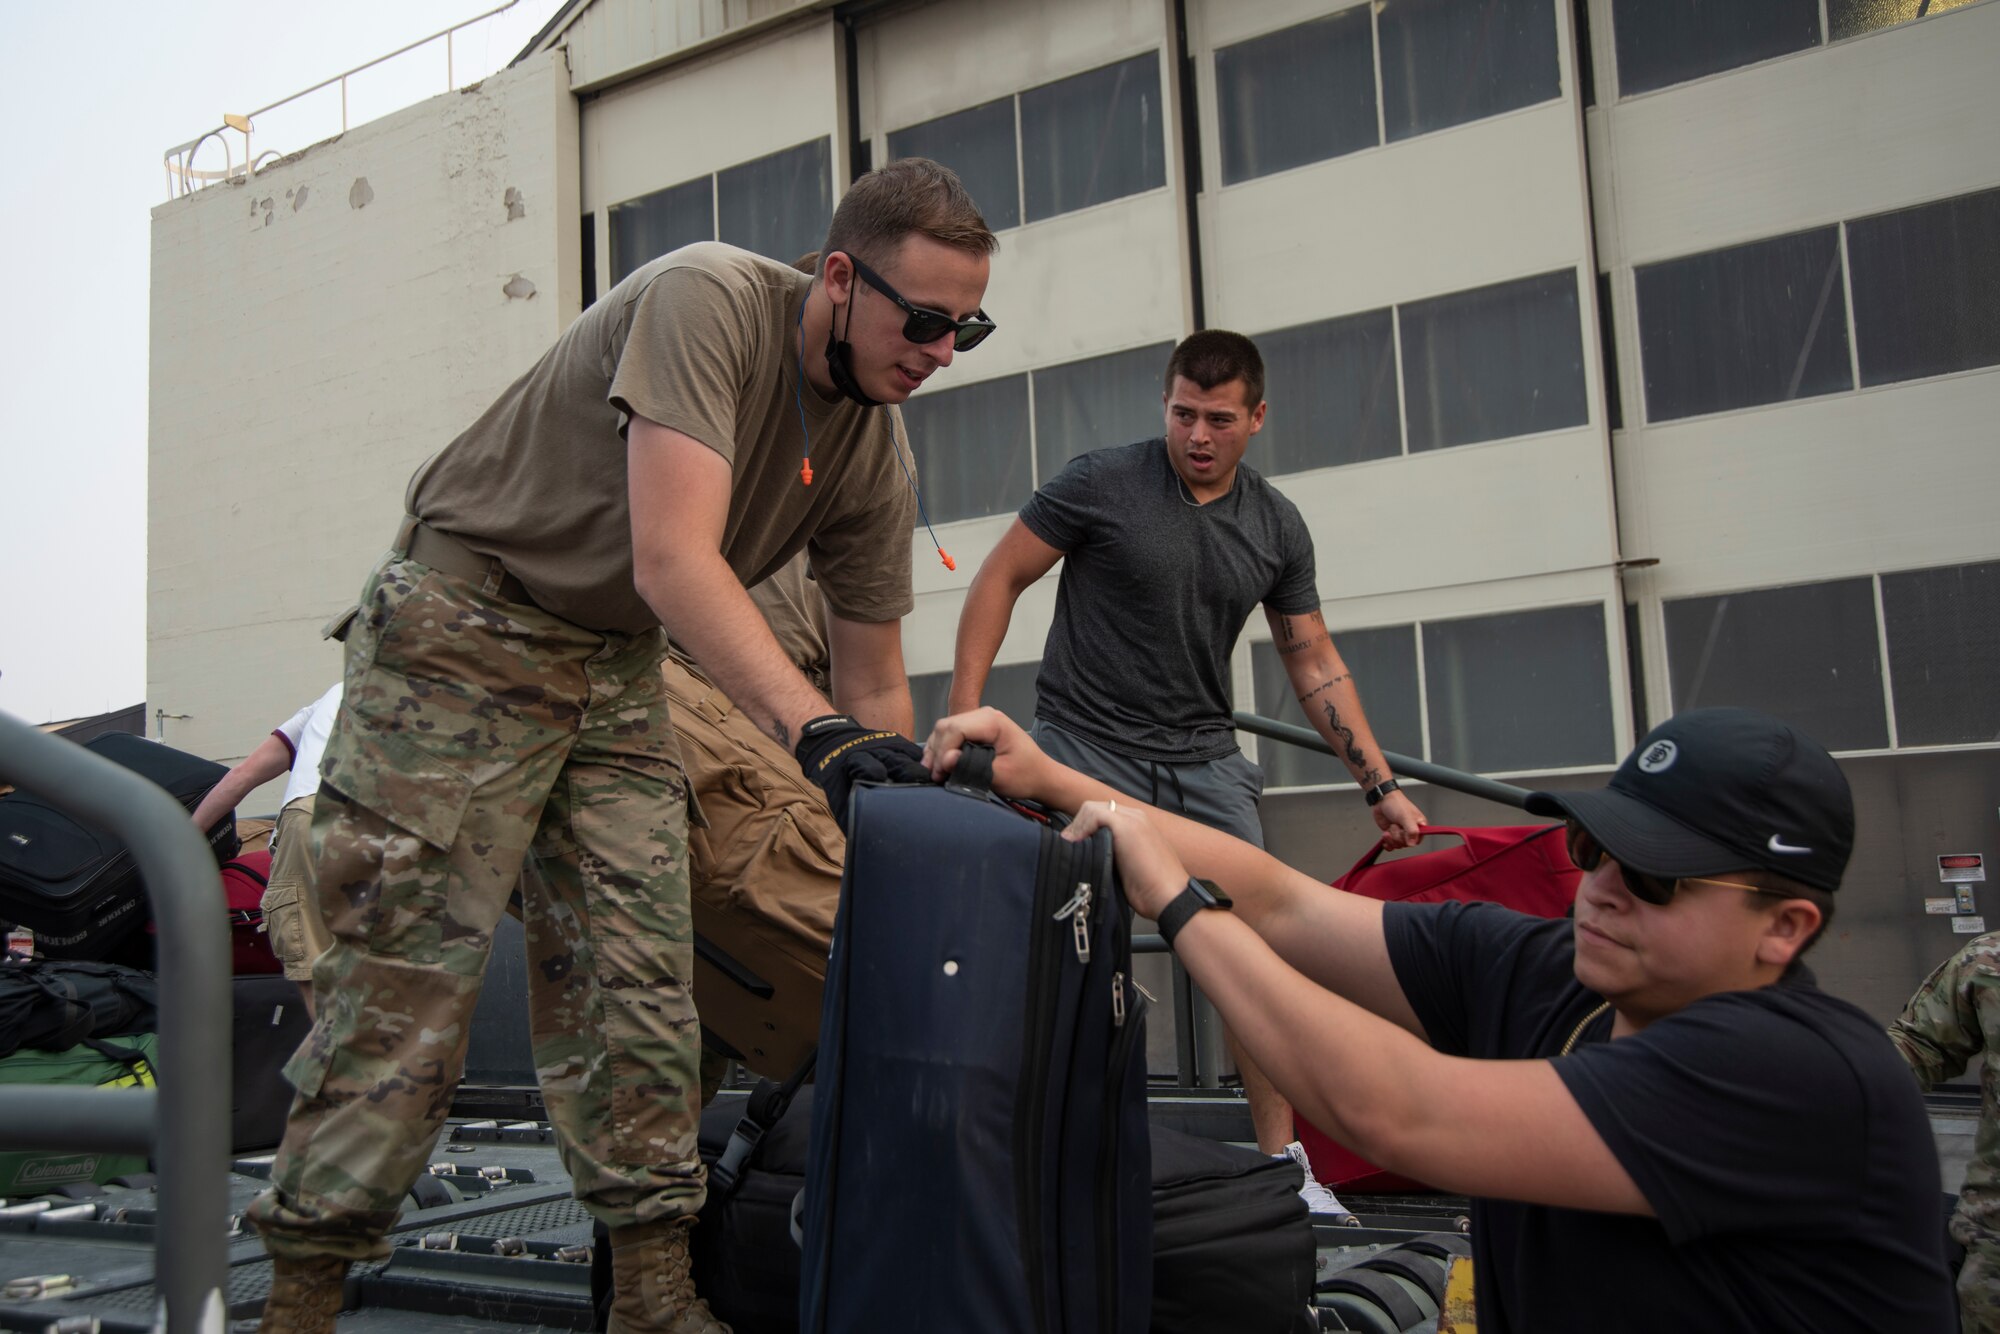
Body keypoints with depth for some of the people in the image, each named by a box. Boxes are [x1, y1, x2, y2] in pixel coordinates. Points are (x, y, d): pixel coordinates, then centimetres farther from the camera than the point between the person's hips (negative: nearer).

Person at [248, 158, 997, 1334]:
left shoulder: (878, 456, -3)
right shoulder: (707, 300, -23)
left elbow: (876, 682, 2)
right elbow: (673, 558, -34)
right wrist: (813, 726, -43)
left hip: (618, 664, 6)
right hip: (465, 626, -6)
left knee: (640, 982, 0)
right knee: (407, 967, -8)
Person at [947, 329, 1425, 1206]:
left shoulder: (1277, 526, 5)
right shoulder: (1101, 482, -7)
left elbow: (1312, 660, 10)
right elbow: (1000, 580, -2)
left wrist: (1380, 784, 5)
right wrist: (963, 713, -11)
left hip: (1203, 757, 4)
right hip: (1086, 747, -3)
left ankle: (1281, 1163, 11)